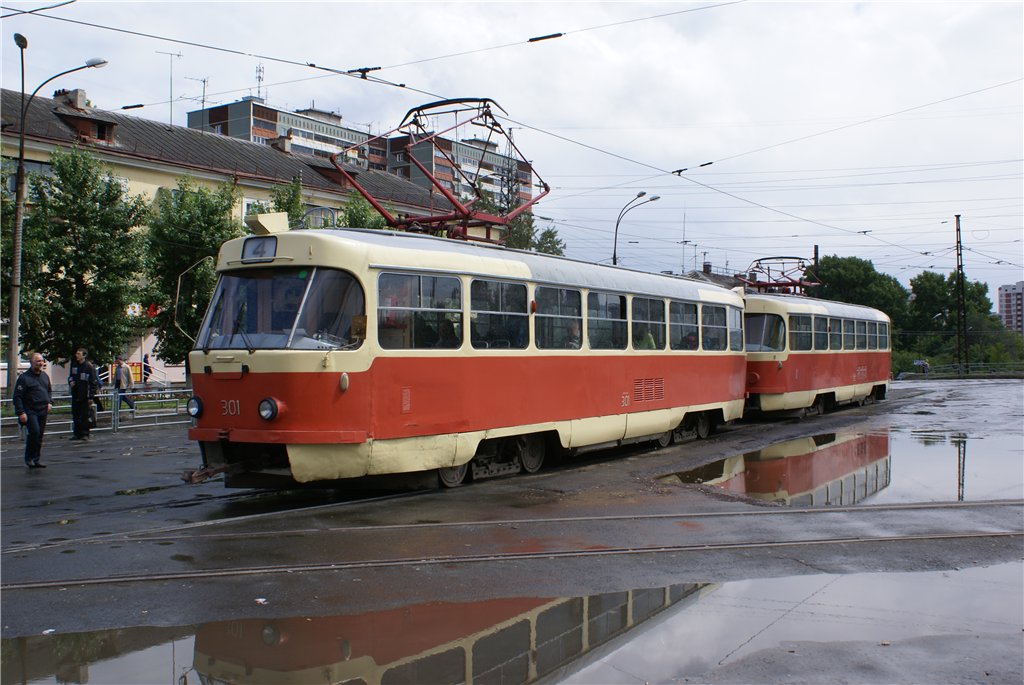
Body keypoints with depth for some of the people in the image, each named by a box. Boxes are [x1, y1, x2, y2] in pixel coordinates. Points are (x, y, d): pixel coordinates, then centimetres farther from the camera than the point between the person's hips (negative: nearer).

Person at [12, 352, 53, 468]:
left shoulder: (45, 376, 14)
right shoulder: (24, 378, -7)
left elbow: (49, 391, 27)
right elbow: (17, 397, -9)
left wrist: (50, 402, 10)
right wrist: (21, 412, -16)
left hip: (43, 411, 6)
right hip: (30, 411, -6)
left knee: (40, 436, 7)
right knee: (34, 432, -18)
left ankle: (35, 460, 15)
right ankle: (29, 458, -3)